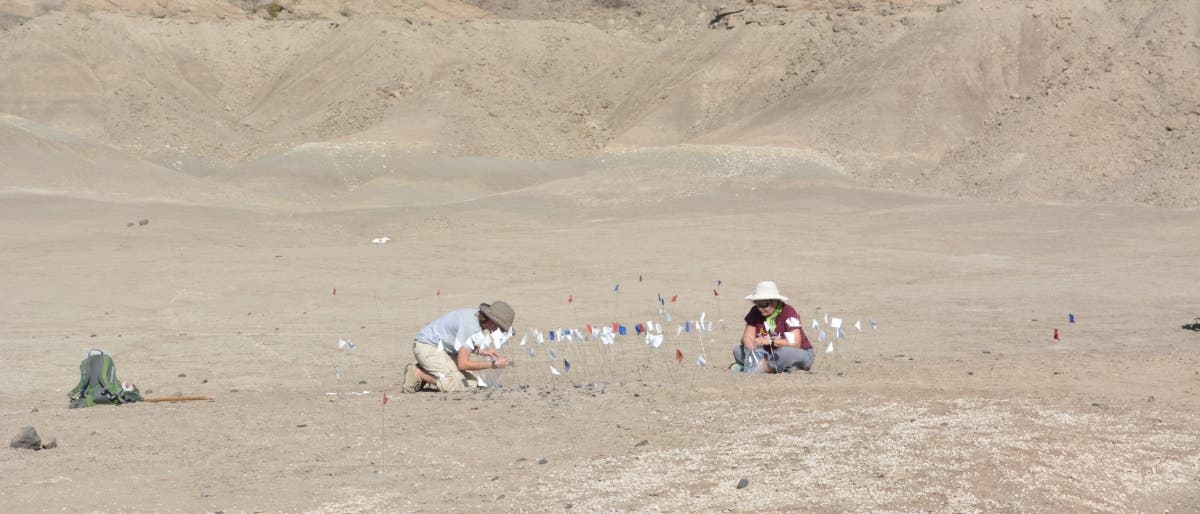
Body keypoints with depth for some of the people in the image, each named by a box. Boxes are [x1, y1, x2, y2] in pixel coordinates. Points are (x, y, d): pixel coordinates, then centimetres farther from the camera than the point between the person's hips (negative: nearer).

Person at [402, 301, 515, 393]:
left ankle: (426, 371, 10)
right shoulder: (470, 326, -29)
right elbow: (463, 364, -28)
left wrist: (482, 351, -2)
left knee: (472, 383, 0)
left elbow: (461, 345, 15)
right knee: (456, 385, -24)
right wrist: (493, 364, -23)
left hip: (442, 347, 10)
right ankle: (417, 373, -7)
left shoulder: (478, 317, 0)